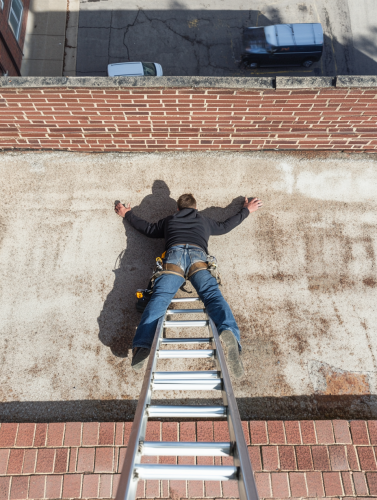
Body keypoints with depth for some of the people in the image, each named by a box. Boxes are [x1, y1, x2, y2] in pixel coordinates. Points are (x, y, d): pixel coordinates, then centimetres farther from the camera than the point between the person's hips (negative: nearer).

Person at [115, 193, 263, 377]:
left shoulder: (169, 220, 38)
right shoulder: (204, 220, 38)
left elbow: (149, 229, 45)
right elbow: (225, 227, 49)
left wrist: (127, 214, 63)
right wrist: (246, 210, 65)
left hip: (174, 253, 0)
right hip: (198, 254, 0)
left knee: (159, 297, -17)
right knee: (213, 295, -18)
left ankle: (142, 346, -37)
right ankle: (229, 331, -48)